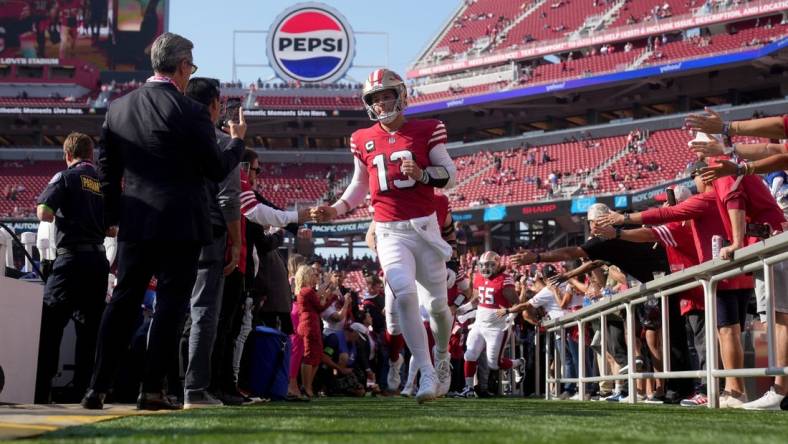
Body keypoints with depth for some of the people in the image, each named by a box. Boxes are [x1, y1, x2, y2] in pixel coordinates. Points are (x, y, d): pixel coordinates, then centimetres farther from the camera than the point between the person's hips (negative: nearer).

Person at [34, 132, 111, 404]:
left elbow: (43, 213, -12)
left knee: (49, 323, -1)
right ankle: (84, 390, 8)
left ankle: (40, 391, -6)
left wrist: (57, 216, 9)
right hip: (99, 260, 5)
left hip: (72, 258, -5)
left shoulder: (66, 177, -3)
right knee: (89, 328, 9)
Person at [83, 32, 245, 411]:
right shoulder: (190, 112, -11)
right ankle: (152, 391, 3)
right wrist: (237, 140, 12)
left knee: (123, 301, 11)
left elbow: (106, 169, 11)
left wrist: (115, 215, 20)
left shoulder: (118, 107, 6)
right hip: (180, 223, -5)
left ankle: (97, 387, 11)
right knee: (170, 305, 2)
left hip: (134, 223, 5)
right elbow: (217, 169, -5)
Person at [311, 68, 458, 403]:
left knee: (437, 303, 4)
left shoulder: (426, 131, 1)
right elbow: (359, 185, 18)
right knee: (405, 294, -20)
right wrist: (336, 210, 3)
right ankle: (427, 374, -13)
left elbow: (450, 175, 2)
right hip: (389, 232, 1)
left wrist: (423, 174, -16)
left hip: (424, 226, 0)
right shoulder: (363, 140, 8)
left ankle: (442, 357, 35)